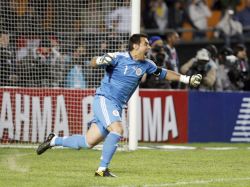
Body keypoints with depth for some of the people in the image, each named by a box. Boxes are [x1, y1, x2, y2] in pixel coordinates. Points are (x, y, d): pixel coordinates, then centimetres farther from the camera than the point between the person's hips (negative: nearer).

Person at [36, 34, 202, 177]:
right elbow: (93, 63, -16)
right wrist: (101, 61, -39)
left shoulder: (146, 65, 8)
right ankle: (103, 169, -23)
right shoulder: (119, 58, -11)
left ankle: (54, 140, 26)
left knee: (89, 142, 6)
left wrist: (187, 79, 11)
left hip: (117, 107, 7)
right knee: (117, 130, -28)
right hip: (104, 100, -7)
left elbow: (164, 73, 18)